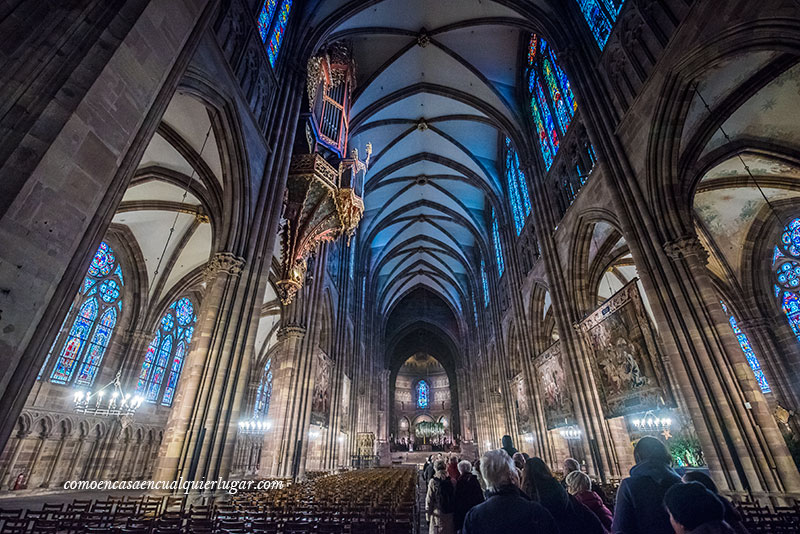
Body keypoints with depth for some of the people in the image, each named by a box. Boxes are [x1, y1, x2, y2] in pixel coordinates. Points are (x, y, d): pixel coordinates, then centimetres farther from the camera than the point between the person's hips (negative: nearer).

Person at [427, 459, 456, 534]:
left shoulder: (433, 482, -10)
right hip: (451, 516, 3)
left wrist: (428, 517, 3)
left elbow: (429, 501, -6)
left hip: (438, 515, -2)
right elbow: (456, 499, 3)